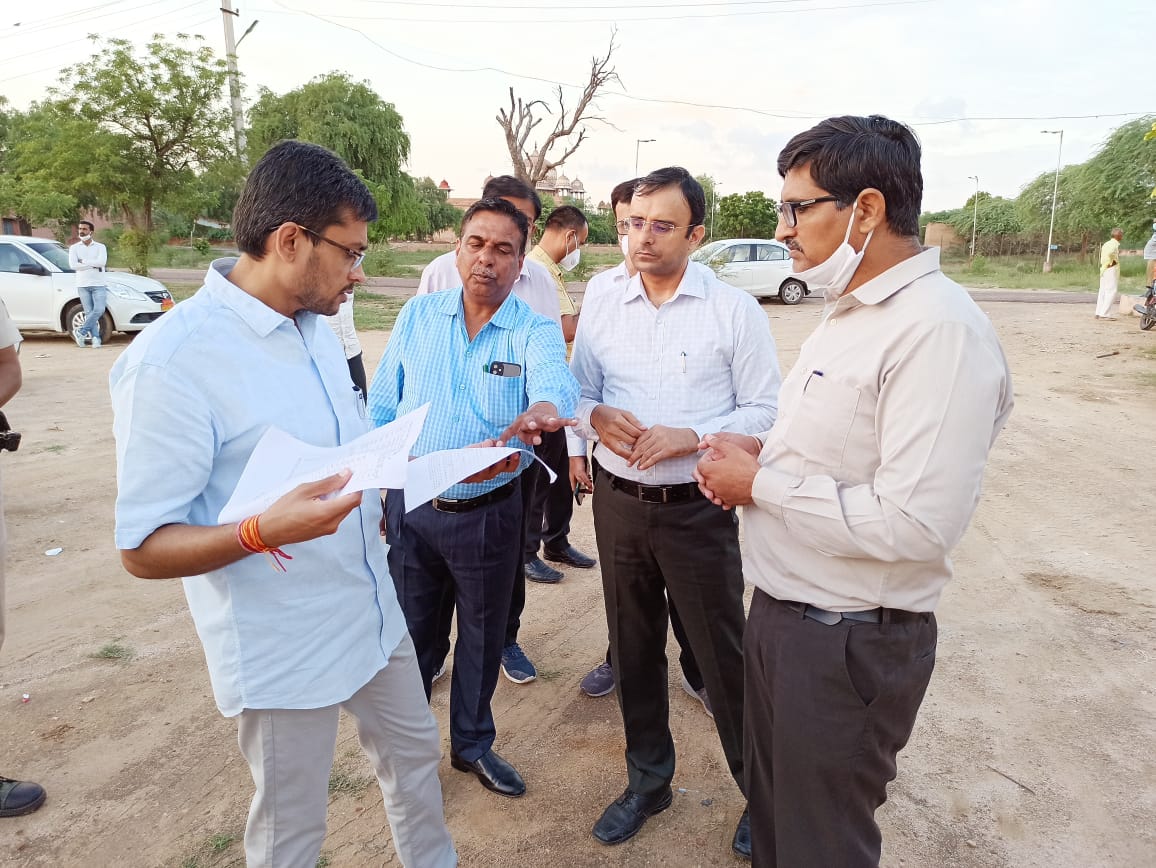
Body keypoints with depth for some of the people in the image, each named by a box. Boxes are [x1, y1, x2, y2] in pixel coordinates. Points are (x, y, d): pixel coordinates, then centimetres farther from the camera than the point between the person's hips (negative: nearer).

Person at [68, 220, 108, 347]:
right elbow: (72, 265, -6)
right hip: (82, 285, 1)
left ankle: (80, 332, -4)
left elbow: (102, 262, -11)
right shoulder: (74, 248, 11)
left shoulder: (100, 247, 8)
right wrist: (93, 265, -9)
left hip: (98, 284, -1)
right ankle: (95, 337, -1)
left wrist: (83, 261, -7)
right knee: (89, 312, -3)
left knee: (99, 310, -16)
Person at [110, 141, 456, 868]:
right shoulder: (173, 358, -23)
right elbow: (144, 548, -20)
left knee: (415, 756, 26)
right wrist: (264, 531, -36)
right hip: (285, 650, -7)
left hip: (374, 614, 8)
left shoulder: (319, 329, 3)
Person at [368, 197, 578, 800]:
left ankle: (472, 743, 41)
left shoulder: (535, 331, -8)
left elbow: (555, 385, -31)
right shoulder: (418, 315, -1)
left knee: (483, 637, 17)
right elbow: (381, 407, 5)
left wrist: (541, 412, -55)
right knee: (412, 636, 16)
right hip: (410, 507, 1)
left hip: (489, 515, -1)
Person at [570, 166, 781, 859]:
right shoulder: (602, 309, 4)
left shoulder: (735, 310, -7)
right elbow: (576, 394, 9)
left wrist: (690, 437, -20)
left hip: (699, 510, -4)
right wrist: (597, 417, -14)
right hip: (619, 504, 4)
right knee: (634, 649, 18)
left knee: (724, 656, 7)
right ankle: (648, 781, 40)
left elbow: (765, 411, -6)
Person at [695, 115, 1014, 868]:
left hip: (850, 644, -9)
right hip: (781, 610, 9)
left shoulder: (940, 331, -23)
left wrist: (760, 482, -20)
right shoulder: (851, 311, 8)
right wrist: (768, 449, 1)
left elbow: (916, 525, -30)